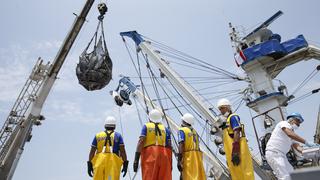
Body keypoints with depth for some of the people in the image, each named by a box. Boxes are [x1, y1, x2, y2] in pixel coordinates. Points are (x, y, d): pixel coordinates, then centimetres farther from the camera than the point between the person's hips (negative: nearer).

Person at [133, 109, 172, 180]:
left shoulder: (146, 126, 10)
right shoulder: (165, 129, 15)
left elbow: (141, 141, -3)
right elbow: (169, 147, 7)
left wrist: (136, 159, -7)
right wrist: (170, 163, 11)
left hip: (150, 155, -2)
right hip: (163, 155, 2)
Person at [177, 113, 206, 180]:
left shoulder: (182, 130, 2)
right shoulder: (194, 131, 21)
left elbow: (181, 145, -11)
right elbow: (197, 146, 16)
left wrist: (179, 160, -14)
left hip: (188, 156, -6)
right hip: (197, 155, 7)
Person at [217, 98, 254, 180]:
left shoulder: (233, 117, -3)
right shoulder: (226, 121, 24)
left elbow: (237, 134, -15)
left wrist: (235, 152, -23)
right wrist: (229, 156, 21)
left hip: (236, 151, -9)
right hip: (232, 153, 9)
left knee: (243, 173, -8)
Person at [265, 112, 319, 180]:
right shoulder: (284, 123, -4)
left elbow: (295, 145, 11)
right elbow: (290, 134, -26)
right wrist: (306, 142, -28)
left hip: (281, 154, 11)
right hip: (274, 153, -11)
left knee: (290, 173, 18)